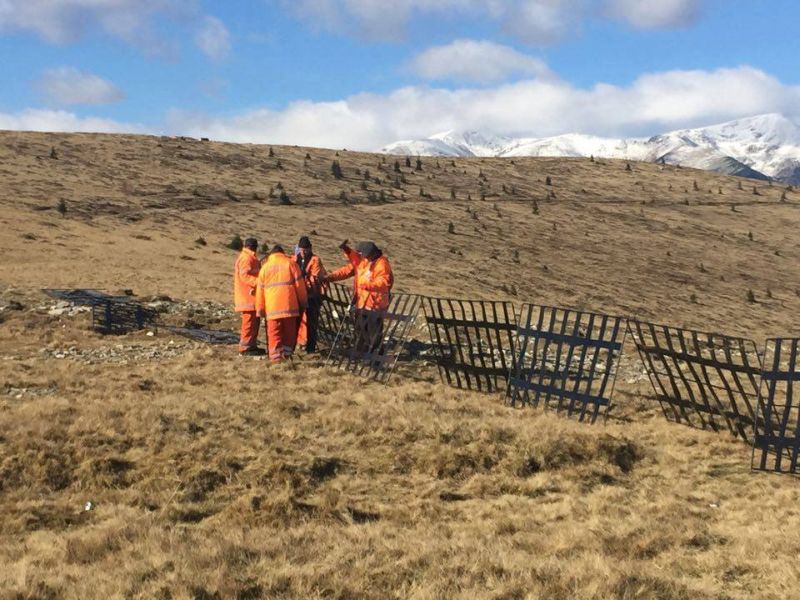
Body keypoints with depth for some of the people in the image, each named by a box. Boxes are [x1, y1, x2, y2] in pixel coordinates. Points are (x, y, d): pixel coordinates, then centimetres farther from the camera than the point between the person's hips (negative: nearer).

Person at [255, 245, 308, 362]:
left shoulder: (265, 267, 13)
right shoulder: (290, 263, 7)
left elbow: (260, 290, 11)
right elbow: (300, 284, 2)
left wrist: (260, 309, 14)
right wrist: (303, 302, 9)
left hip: (272, 306, 1)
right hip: (289, 304, -1)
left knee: (274, 332, 0)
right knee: (289, 330, 9)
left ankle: (275, 356, -9)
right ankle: (287, 354, 8)